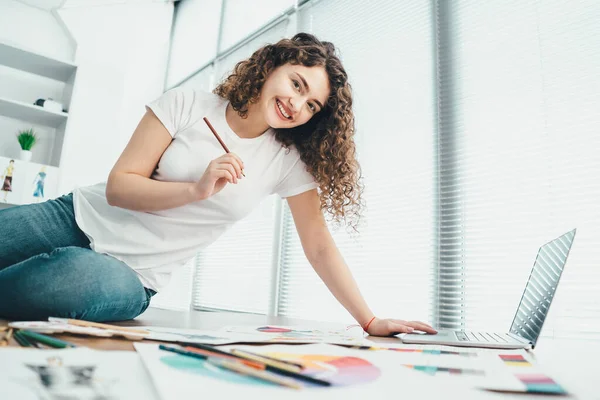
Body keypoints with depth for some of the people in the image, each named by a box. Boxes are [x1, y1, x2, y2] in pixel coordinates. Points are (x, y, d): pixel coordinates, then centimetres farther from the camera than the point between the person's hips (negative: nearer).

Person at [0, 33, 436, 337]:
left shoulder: (290, 160, -5)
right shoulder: (187, 104, -7)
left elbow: (319, 247, -3)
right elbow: (118, 187, -9)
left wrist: (370, 321, -7)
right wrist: (198, 190, -25)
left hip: (131, 276, -1)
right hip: (81, 217, 1)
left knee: (79, 278, -34)